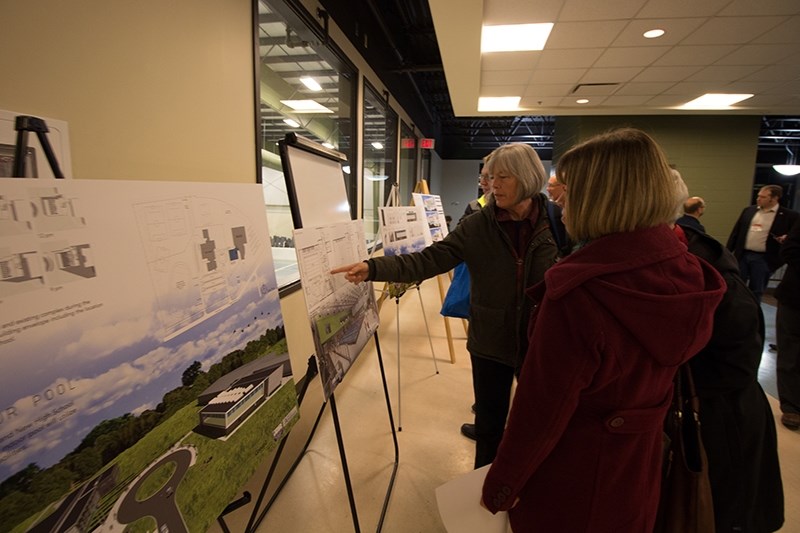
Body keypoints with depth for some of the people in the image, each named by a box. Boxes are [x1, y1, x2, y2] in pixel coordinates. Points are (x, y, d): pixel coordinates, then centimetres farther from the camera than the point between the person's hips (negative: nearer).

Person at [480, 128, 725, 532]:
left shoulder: (576, 294, -34)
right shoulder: (689, 274, -11)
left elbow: (539, 411, -24)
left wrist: (499, 486, -10)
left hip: (572, 477, -6)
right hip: (639, 467, 7)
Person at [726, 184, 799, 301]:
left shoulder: (789, 216, -3)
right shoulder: (749, 210, 7)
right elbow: (736, 232, 10)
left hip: (764, 259, -3)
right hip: (742, 256, 3)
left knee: (756, 291, 6)